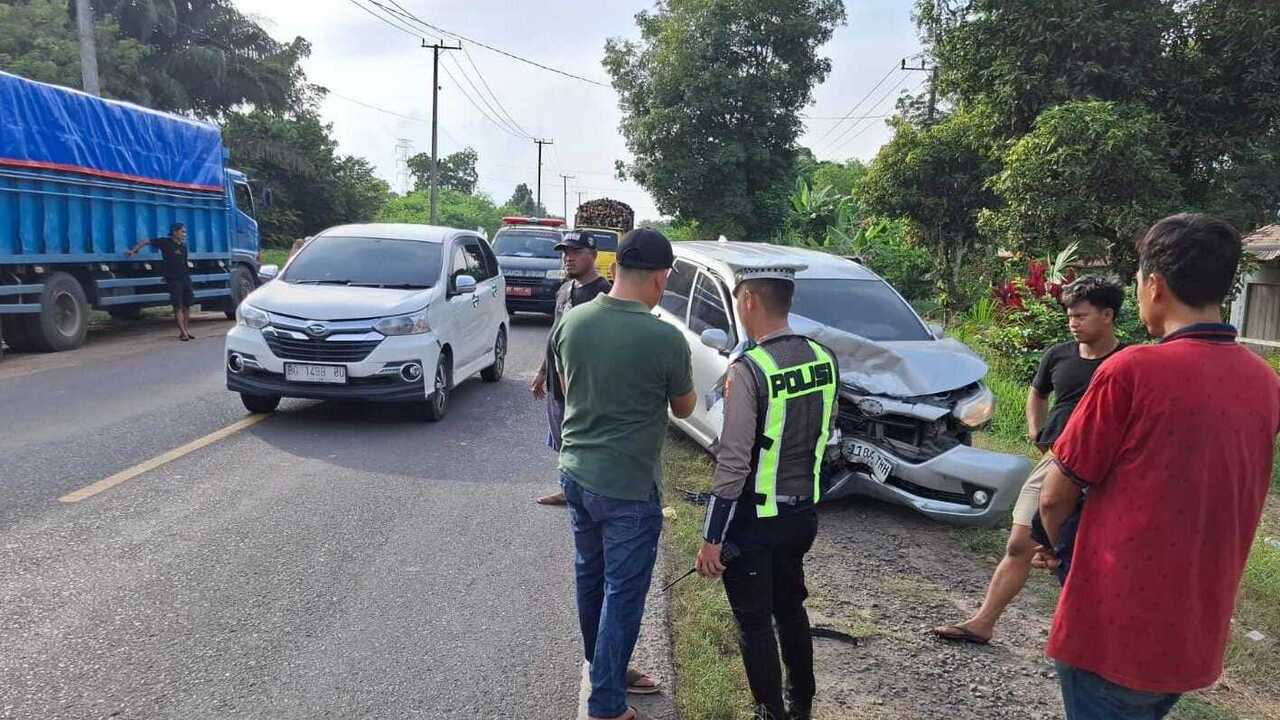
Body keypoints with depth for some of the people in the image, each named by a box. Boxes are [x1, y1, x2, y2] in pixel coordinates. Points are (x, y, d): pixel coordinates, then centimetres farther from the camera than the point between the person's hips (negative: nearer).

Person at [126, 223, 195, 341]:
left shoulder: (183, 247, 12)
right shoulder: (165, 242, -4)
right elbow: (147, 241, 1)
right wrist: (134, 250, -3)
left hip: (185, 278, 6)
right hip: (173, 280, -6)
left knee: (187, 305, 8)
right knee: (178, 306, -7)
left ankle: (186, 329, 16)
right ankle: (182, 332, -7)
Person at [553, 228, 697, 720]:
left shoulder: (571, 321, -3)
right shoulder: (664, 338, -20)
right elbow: (684, 408, -2)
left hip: (576, 472, 7)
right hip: (628, 486, -6)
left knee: (590, 577, 21)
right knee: (623, 592, 6)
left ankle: (605, 671, 40)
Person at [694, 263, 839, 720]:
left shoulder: (748, 369, -23)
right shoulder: (824, 359, -1)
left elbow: (733, 463, -23)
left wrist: (712, 538, -16)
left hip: (755, 518, -7)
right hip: (803, 511, 7)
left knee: (754, 622, 10)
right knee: (790, 607, 24)